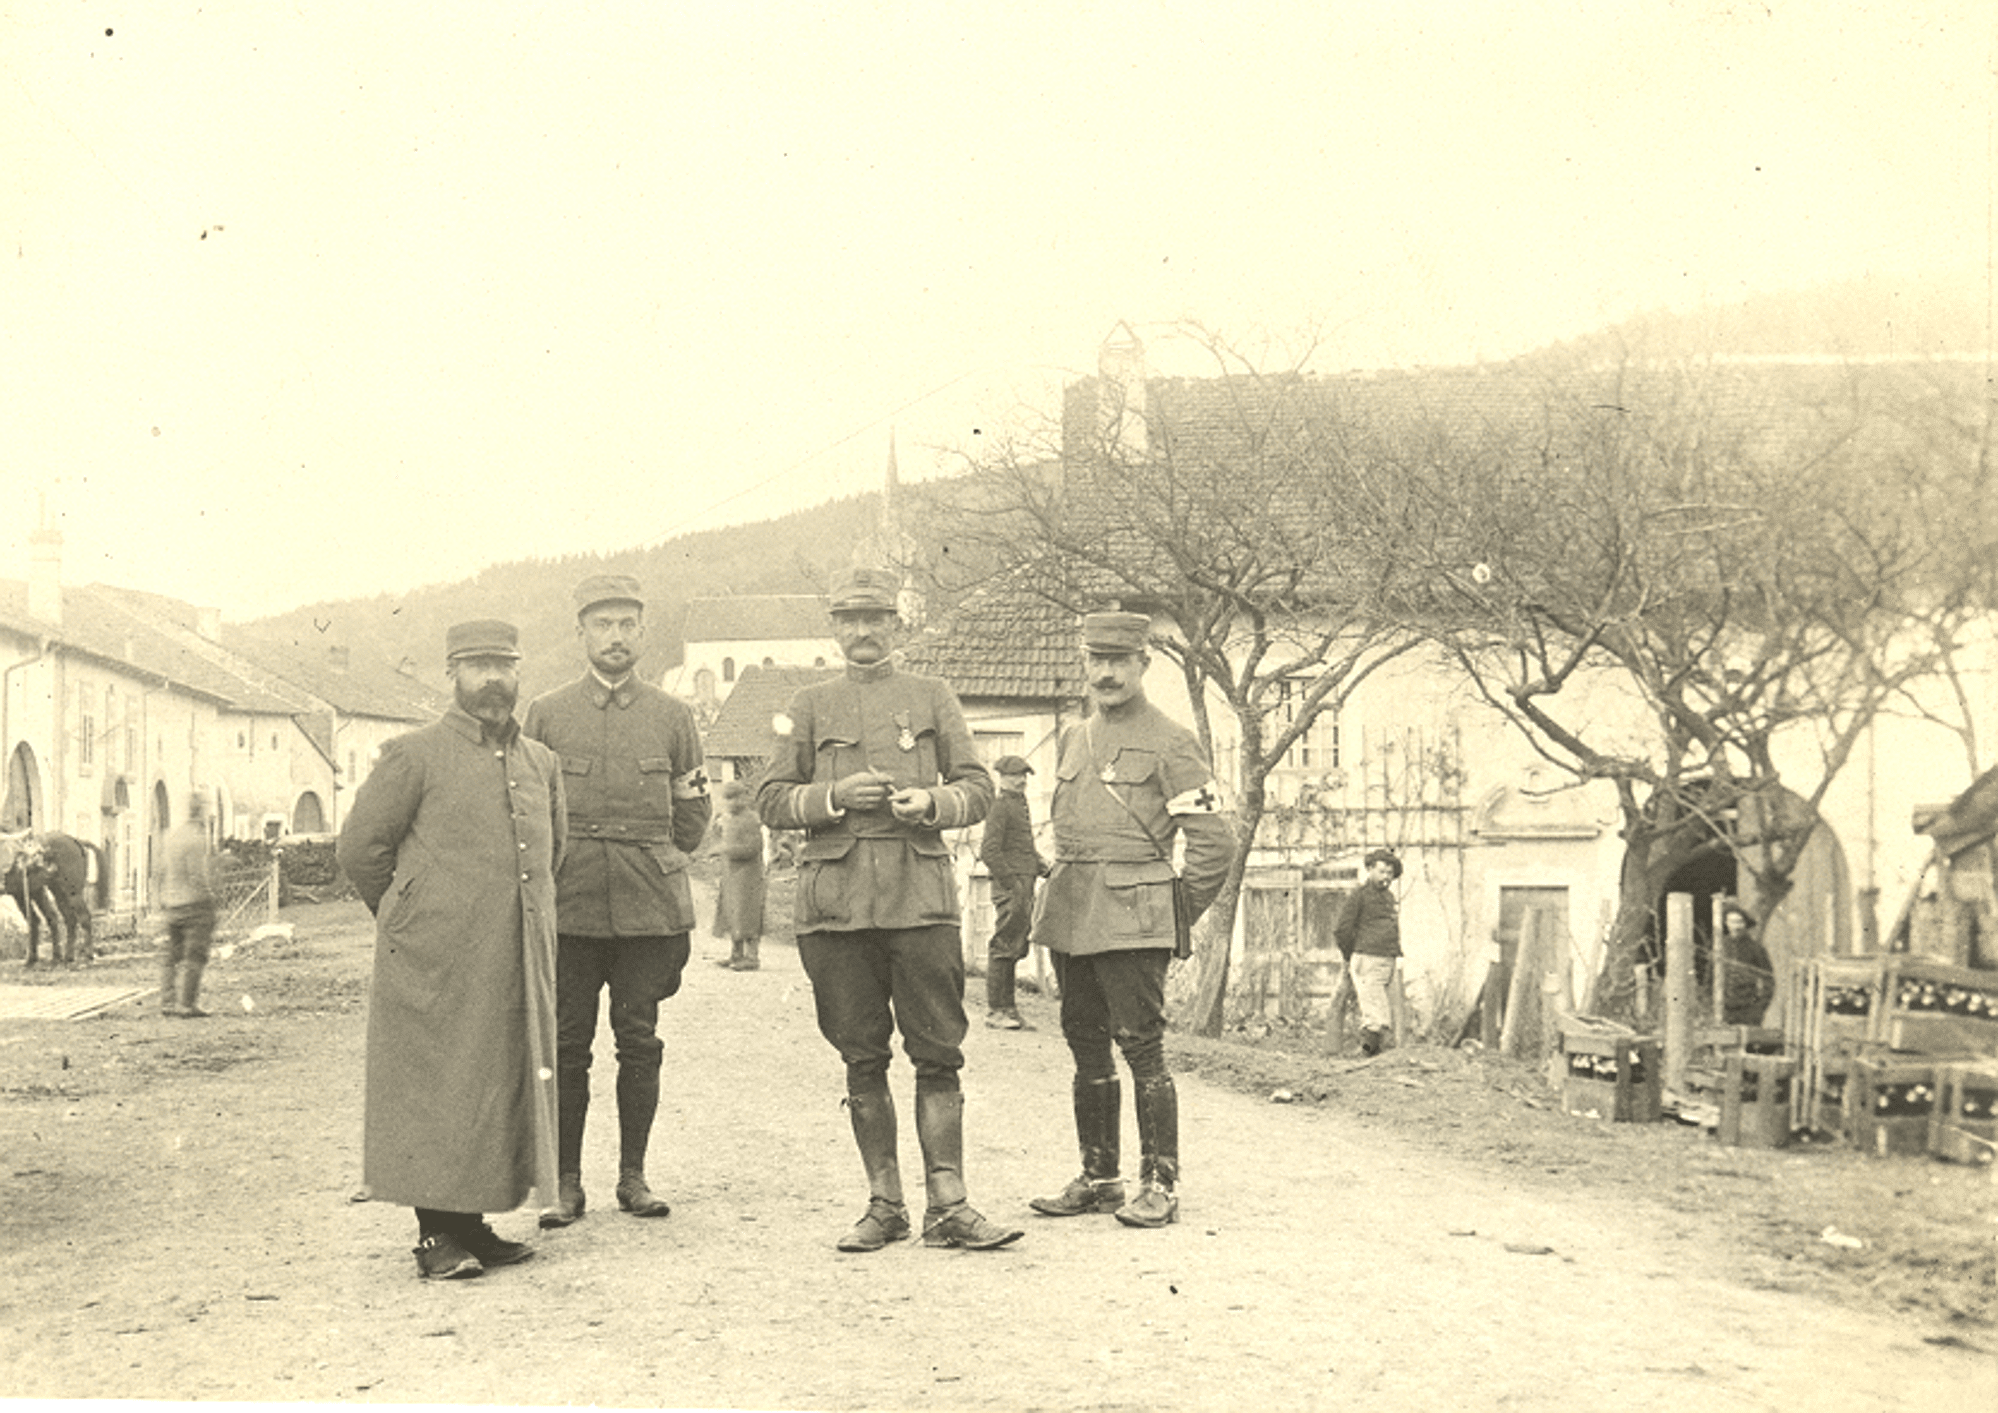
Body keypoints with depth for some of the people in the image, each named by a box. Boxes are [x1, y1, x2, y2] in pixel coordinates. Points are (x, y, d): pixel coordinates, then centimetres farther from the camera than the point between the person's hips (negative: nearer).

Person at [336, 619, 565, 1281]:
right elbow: (359, 846, 0)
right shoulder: (413, 756, -4)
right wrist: (408, 920, 6)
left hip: (515, 965, 6)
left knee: (504, 1088, 8)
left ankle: (472, 1225, 18)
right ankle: (435, 1235, 4)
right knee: (435, 1092, -3)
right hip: (434, 967, -6)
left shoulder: (541, 762, 14)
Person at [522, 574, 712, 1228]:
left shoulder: (672, 717, 9)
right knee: (566, 1044, 1)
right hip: (568, 906, 0)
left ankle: (634, 1175, 14)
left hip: (648, 907, 1)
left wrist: (661, 864, 6)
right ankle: (566, 1182, 9)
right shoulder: (546, 714, 7)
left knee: (639, 1042, 4)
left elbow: (693, 816, 16)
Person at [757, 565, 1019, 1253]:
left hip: (921, 897, -1)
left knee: (938, 1055, -3)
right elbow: (770, 800, 8)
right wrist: (835, 796, -10)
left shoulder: (933, 698, 11)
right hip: (836, 902, 1)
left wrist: (930, 802, -11)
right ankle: (884, 1205, 14)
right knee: (862, 1061, 5)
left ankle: (947, 1205, 2)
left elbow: (978, 790, 10)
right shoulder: (809, 707, 12)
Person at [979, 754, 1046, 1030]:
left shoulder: (1021, 806, 20)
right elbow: (989, 851, -16)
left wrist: (1044, 869, 13)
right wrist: (1011, 882, -18)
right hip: (1010, 886, -9)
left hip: (1025, 886, 9)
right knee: (1004, 948, -7)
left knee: (1016, 949, 11)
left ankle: (1008, 1009, 16)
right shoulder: (1000, 807, -9)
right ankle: (995, 1010, -4)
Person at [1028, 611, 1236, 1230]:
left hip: (1132, 919, -7)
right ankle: (1098, 1178, 19)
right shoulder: (1074, 740, 15)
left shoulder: (1169, 743, -5)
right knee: (1086, 1048, 10)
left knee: (1141, 1046, -7)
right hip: (1069, 917, 7)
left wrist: (1178, 914, -4)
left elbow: (1216, 841, -7)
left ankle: (1160, 1184, 0)